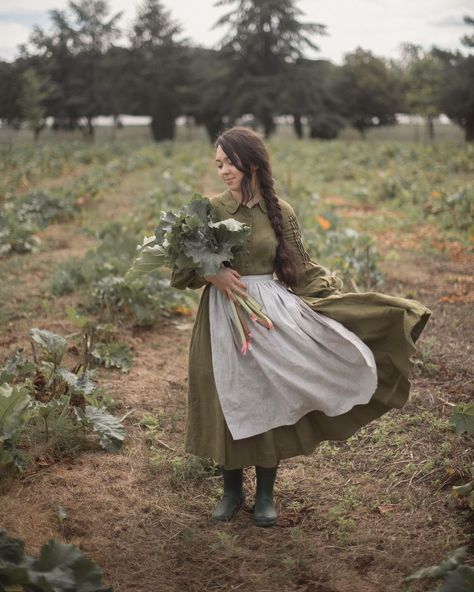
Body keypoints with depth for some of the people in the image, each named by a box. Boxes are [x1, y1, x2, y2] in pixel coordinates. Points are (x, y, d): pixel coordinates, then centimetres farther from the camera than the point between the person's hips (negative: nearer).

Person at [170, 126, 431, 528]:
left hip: (270, 313, 0)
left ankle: (265, 495, 23)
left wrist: (340, 299, 0)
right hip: (223, 317, 0)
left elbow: (303, 268, 7)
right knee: (228, 404, 7)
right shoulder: (210, 210, -1)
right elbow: (182, 267, 1)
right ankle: (232, 491, 27)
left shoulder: (280, 212, 0)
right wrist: (212, 273, -17)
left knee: (269, 401, 6)